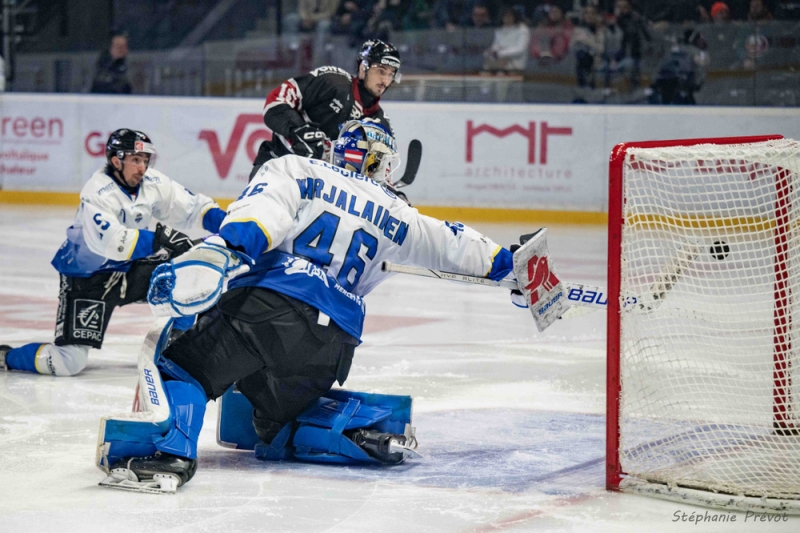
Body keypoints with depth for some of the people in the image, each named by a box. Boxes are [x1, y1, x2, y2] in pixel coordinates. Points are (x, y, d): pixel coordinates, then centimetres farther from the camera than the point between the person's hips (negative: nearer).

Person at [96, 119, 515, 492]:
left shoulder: (298, 170, 14)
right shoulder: (393, 216, 25)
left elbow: (264, 211, -6)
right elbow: (448, 243, 35)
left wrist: (221, 250, -22)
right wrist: (499, 261, 54)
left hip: (268, 305, -4)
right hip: (332, 348, 4)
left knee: (181, 366, -1)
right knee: (276, 417, 22)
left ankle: (168, 449, -31)